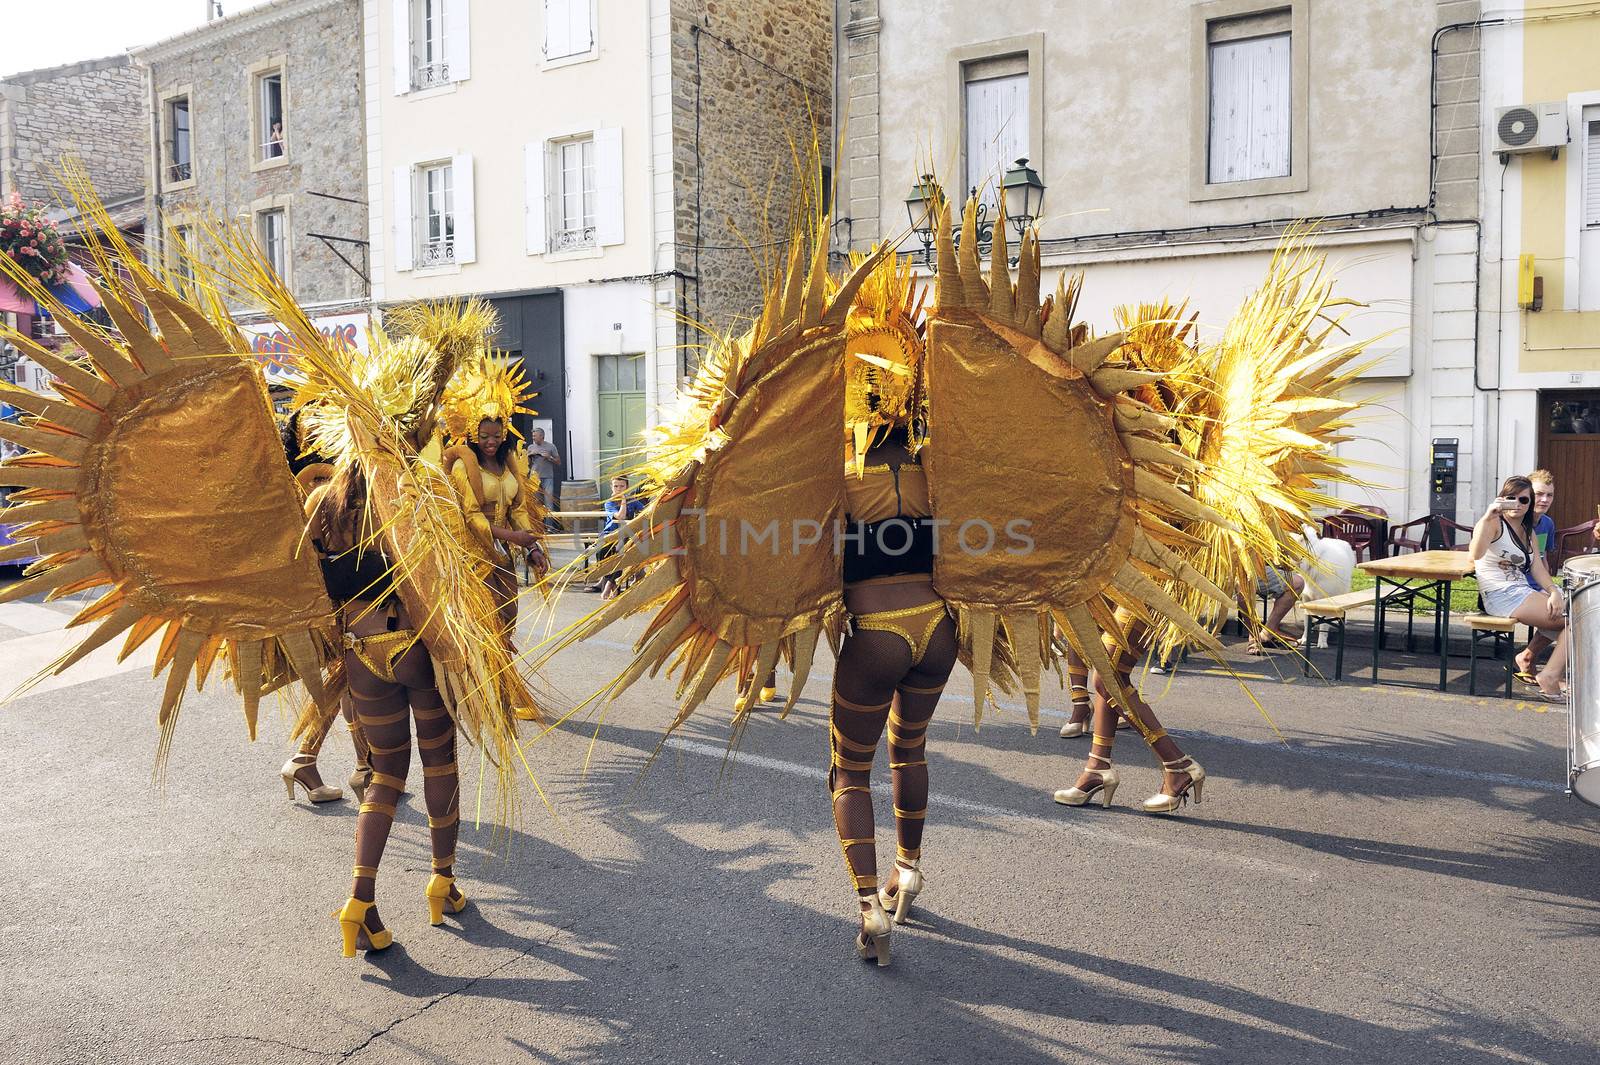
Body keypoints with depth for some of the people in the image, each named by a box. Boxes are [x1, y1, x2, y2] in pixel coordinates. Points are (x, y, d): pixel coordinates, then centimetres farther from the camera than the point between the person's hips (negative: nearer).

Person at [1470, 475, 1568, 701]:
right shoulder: (1494, 524, -7)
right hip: (1501, 596, -9)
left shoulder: (1528, 532, 20)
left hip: (1523, 593, 9)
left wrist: (1554, 592, -10)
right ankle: (1550, 676, -14)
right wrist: (1487, 517, -38)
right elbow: (1476, 554, -27)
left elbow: (1538, 568, 8)